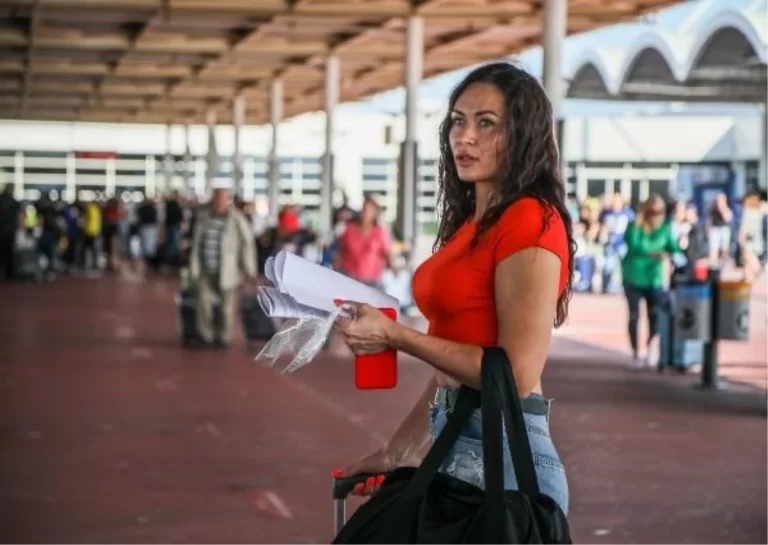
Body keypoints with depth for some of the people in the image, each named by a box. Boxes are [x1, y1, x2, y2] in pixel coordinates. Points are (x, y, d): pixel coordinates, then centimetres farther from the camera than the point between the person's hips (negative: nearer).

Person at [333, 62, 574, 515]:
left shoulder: (530, 222, -14)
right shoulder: (471, 224, 13)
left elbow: (517, 373, -20)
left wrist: (395, 335, -19)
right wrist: (396, 452, 15)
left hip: (501, 452, -9)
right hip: (458, 443, 9)